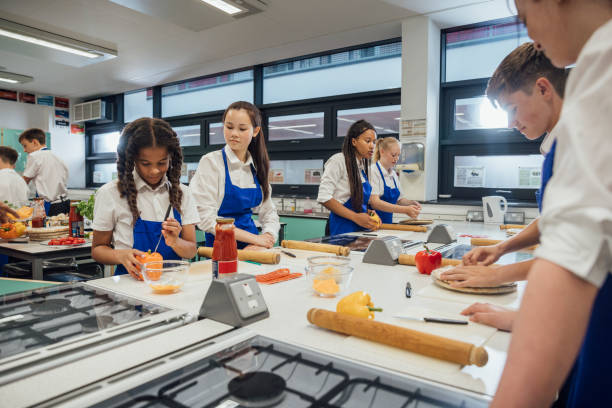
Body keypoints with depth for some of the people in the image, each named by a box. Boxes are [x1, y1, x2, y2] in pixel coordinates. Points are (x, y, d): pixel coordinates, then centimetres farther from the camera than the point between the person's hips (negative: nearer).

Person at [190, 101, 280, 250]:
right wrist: (254, 238, -14)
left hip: (252, 248, 3)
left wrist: (267, 238, -9)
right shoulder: (210, 162, -5)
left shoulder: (256, 166, 9)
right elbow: (206, 219, -12)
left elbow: (269, 212, 11)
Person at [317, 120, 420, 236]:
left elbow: (374, 201, 11)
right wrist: (356, 217, -18)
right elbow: (324, 198, -16)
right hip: (342, 227, -7)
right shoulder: (338, 161, -9)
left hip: (361, 228, 7)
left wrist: (405, 210, 0)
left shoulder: (364, 167, 14)